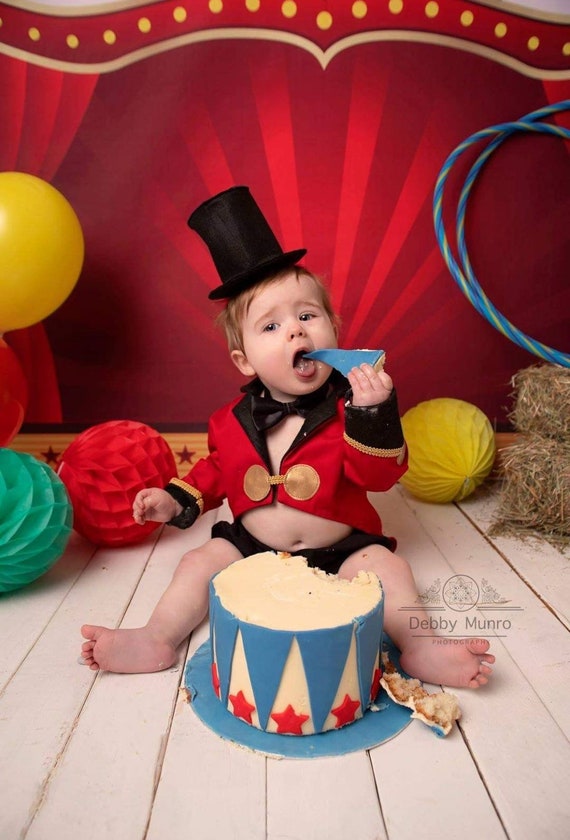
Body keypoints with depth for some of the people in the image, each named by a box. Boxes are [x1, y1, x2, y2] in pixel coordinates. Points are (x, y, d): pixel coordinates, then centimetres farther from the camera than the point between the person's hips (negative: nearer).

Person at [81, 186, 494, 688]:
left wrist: (373, 412, -38)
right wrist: (174, 500, 1)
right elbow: (215, 472, 14)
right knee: (202, 562, -6)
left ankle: (417, 646, -19)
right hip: (249, 547, 3)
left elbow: (381, 475, -25)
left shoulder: (348, 408, -14)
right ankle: (159, 640, -3)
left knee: (387, 566, -21)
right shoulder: (233, 421, -4)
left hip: (340, 551, -3)